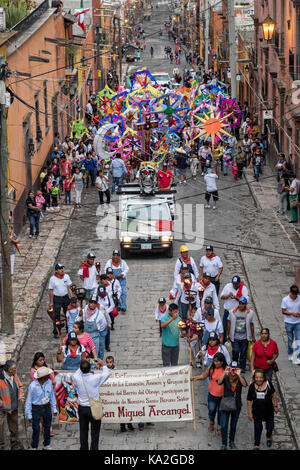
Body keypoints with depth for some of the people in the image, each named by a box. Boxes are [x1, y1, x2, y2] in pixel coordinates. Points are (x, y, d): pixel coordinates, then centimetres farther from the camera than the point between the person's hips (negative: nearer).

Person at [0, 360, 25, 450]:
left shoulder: (14, 376, -1)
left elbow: (19, 386, 15)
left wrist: (21, 397, 1)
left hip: (13, 406, 7)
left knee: (14, 426, 18)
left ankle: (15, 445, 33)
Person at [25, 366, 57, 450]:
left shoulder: (49, 382, -9)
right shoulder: (33, 386, -23)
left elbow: (52, 396, 5)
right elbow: (29, 401, -13)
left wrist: (54, 409, 10)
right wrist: (29, 415, -9)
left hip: (47, 408, 5)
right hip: (36, 409, -5)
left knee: (47, 427, 17)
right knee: (36, 429, 1)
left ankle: (47, 445, 35)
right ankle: (34, 447, 19)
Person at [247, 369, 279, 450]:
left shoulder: (268, 384, -13)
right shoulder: (252, 386, -13)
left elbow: (274, 394, 3)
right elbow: (249, 401, -4)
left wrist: (275, 405, 5)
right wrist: (250, 413, -3)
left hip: (268, 410, 1)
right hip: (257, 411, -1)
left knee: (270, 426, 14)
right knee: (257, 428, 8)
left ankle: (269, 437, 48)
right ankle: (256, 445, 22)